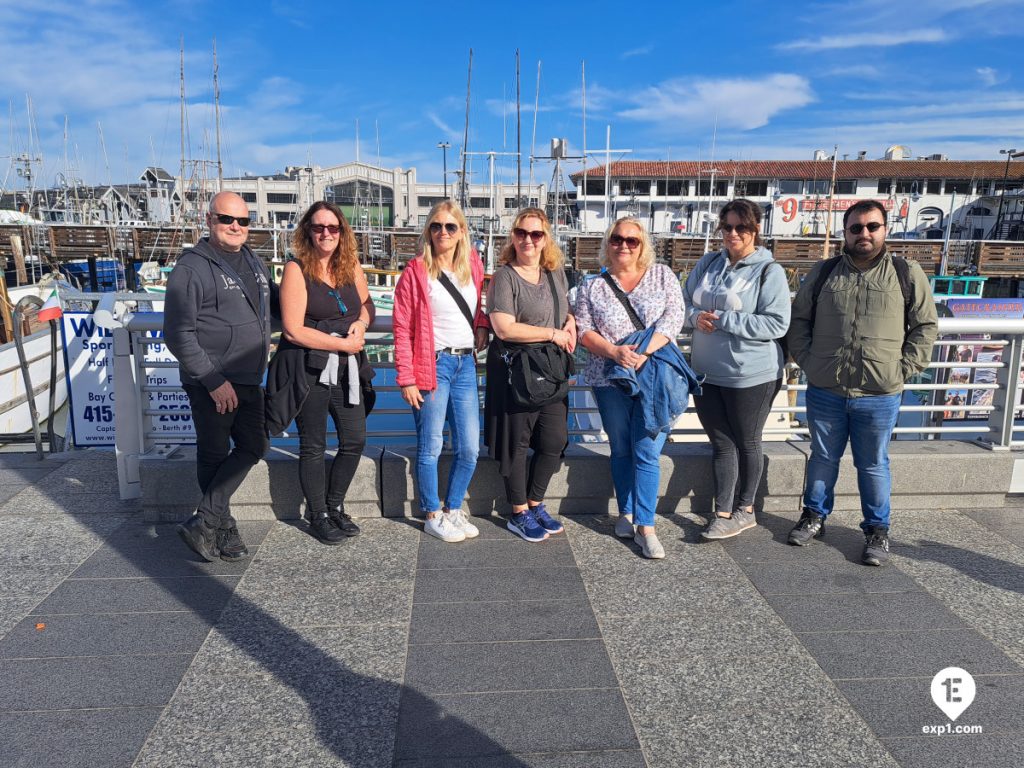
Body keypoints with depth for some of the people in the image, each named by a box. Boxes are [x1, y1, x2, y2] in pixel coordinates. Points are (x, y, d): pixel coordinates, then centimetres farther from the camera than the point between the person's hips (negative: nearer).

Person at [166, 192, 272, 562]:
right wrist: (213, 381, -17)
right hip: (211, 385, -8)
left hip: (249, 382, 8)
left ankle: (204, 523, 16)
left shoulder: (255, 263, 12)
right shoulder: (192, 268, -11)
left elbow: (265, 312, 29)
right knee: (214, 456, 4)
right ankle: (222, 527, 19)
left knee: (254, 447, 9)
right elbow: (177, 334, -15)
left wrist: (263, 344, 15)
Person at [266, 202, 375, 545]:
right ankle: (318, 516, 24)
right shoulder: (296, 269, -10)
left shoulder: (351, 265, 5)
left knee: (355, 440, 10)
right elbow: (294, 330, -15)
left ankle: (335, 506, 31)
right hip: (309, 369, -5)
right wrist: (343, 344, -14)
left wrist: (361, 322, -3)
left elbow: (367, 304, 20)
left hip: (347, 367, 5)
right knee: (313, 446, 7)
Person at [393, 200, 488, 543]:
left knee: (470, 449, 8)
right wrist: (406, 379, -12)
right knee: (430, 447, 3)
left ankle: (453, 510, 26)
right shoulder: (416, 272, -5)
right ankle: (433, 516, 19)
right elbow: (403, 329, -6)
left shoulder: (473, 266, 9)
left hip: (466, 364, 5)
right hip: (433, 364, -5)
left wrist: (482, 325, 3)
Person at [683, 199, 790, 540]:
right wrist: (696, 317, -10)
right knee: (721, 444, 10)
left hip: (751, 376, -5)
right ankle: (723, 514, 19)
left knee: (746, 443, 13)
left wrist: (723, 320, -21)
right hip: (707, 372, 5)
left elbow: (776, 324, -18)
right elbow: (684, 301, 13)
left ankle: (744, 509, 30)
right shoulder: (707, 263, 7)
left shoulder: (769, 271, -11)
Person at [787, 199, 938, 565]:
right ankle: (814, 516, 32)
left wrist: (903, 369, -3)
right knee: (823, 457, 16)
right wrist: (806, 360, 1)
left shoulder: (907, 274, 1)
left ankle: (877, 530, 25)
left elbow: (925, 326, 4)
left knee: (873, 465, 9)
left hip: (879, 395, -1)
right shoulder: (824, 272, 5)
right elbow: (799, 319, 11)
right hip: (824, 391, 2)